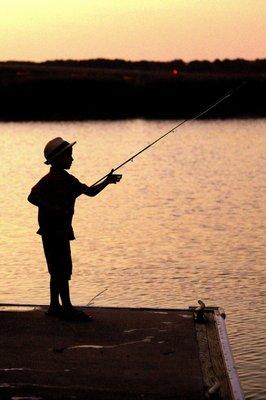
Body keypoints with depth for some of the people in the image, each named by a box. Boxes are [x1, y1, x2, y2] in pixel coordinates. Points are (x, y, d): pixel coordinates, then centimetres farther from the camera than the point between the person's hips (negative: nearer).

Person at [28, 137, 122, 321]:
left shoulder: (68, 179, 13)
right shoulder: (49, 180, -14)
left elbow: (90, 191, 17)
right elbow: (32, 197, -22)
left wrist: (107, 181, 5)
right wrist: (52, 208, -30)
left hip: (63, 229, 9)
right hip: (52, 229, -9)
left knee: (58, 269, 13)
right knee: (62, 269, -9)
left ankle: (54, 306, 21)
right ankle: (67, 307, -7)